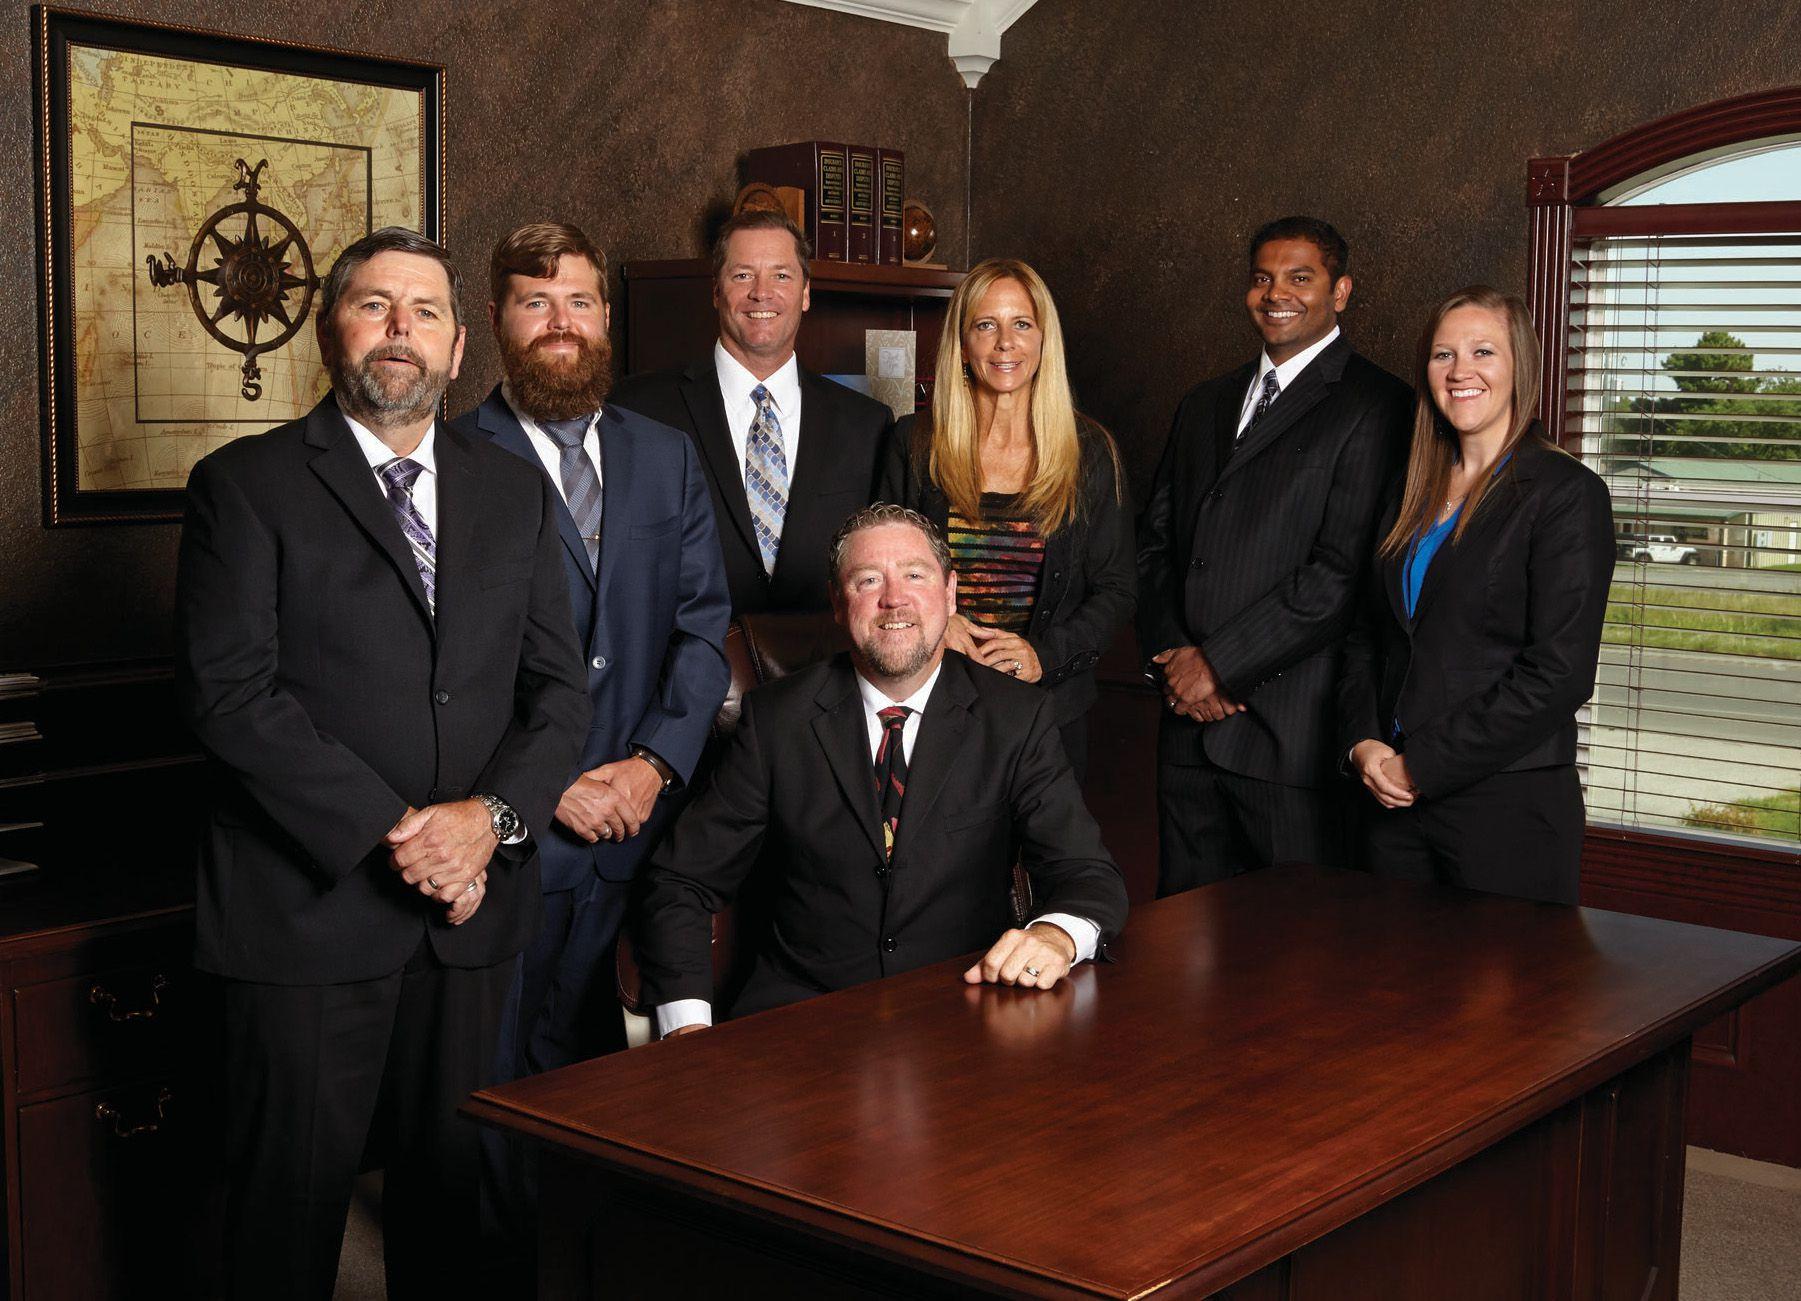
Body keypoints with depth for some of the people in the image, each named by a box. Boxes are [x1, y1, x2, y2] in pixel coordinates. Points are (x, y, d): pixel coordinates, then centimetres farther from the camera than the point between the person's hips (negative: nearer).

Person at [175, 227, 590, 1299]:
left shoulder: (516, 494, 12)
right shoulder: (246, 486, -1)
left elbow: (560, 688, 8)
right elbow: (231, 692, -11)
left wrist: (492, 817, -10)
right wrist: (389, 833, -17)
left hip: (472, 910, 4)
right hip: (309, 907, -4)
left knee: (449, 1191, 14)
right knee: (292, 1205, 6)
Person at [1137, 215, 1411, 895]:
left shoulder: (1376, 406, -5)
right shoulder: (1206, 404, 19)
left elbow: (1342, 571, -14)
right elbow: (1155, 539, 16)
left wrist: (1216, 662, -12)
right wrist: (1171, 653, -1)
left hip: (1295, 730, -6)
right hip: (1190, 720, 6)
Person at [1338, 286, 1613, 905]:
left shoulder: (1566, 492, -8)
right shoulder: (1414, 495, 13)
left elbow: (1559, 673, -15)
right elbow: (1367, 636, 16)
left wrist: (1421, 766, -14)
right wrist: (1363, 743, -3)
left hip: (1510, 807, -6)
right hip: (1397, 803, 6)